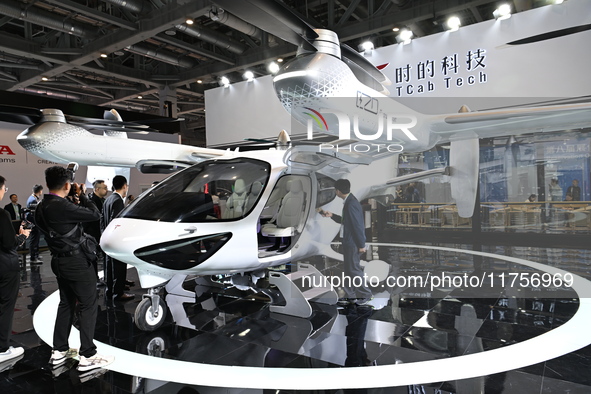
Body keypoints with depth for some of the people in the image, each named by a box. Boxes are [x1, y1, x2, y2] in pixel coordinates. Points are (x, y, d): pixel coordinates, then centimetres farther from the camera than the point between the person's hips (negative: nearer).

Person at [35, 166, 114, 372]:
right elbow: (95, 214, -18)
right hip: (77, 261, -9)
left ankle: (59, 351, 29)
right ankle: (87, 356, 6)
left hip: (60, 261, 9)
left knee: (66, 303, 19)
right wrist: (82, 195, -5)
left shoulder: (41, 208, 4)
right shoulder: (62, 206, -25)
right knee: (88, 305, 0)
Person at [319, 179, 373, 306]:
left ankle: (365, 295, 14)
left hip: (353, 243, -10)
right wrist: (332, 216, 18)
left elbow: (358, 225, -22)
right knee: (348, 269, 15)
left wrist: (361, 245, -19)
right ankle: (350, 296, 25)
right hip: (348, 242, 10)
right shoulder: (349, 201, 10)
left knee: (354, 269, 0)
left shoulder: (351, 204, -22)